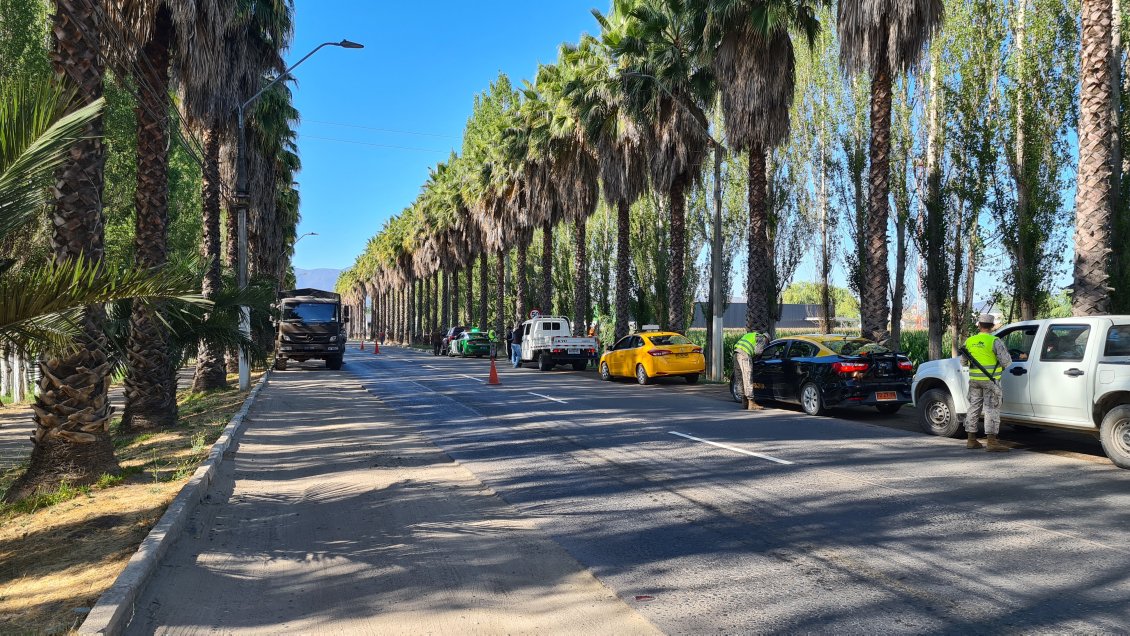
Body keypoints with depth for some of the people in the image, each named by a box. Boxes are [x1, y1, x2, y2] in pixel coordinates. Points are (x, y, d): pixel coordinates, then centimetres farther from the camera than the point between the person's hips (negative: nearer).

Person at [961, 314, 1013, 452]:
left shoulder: (969, 341, 5)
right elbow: (1006, 361, -13)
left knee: (974, 407, 12)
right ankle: (991, 442, -6)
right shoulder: (995, 341, -10)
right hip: (990, 380, -5)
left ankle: (971, 439, 17)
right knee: (991, 409, -3)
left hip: (974, 379, 5)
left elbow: (963, 361, 14)